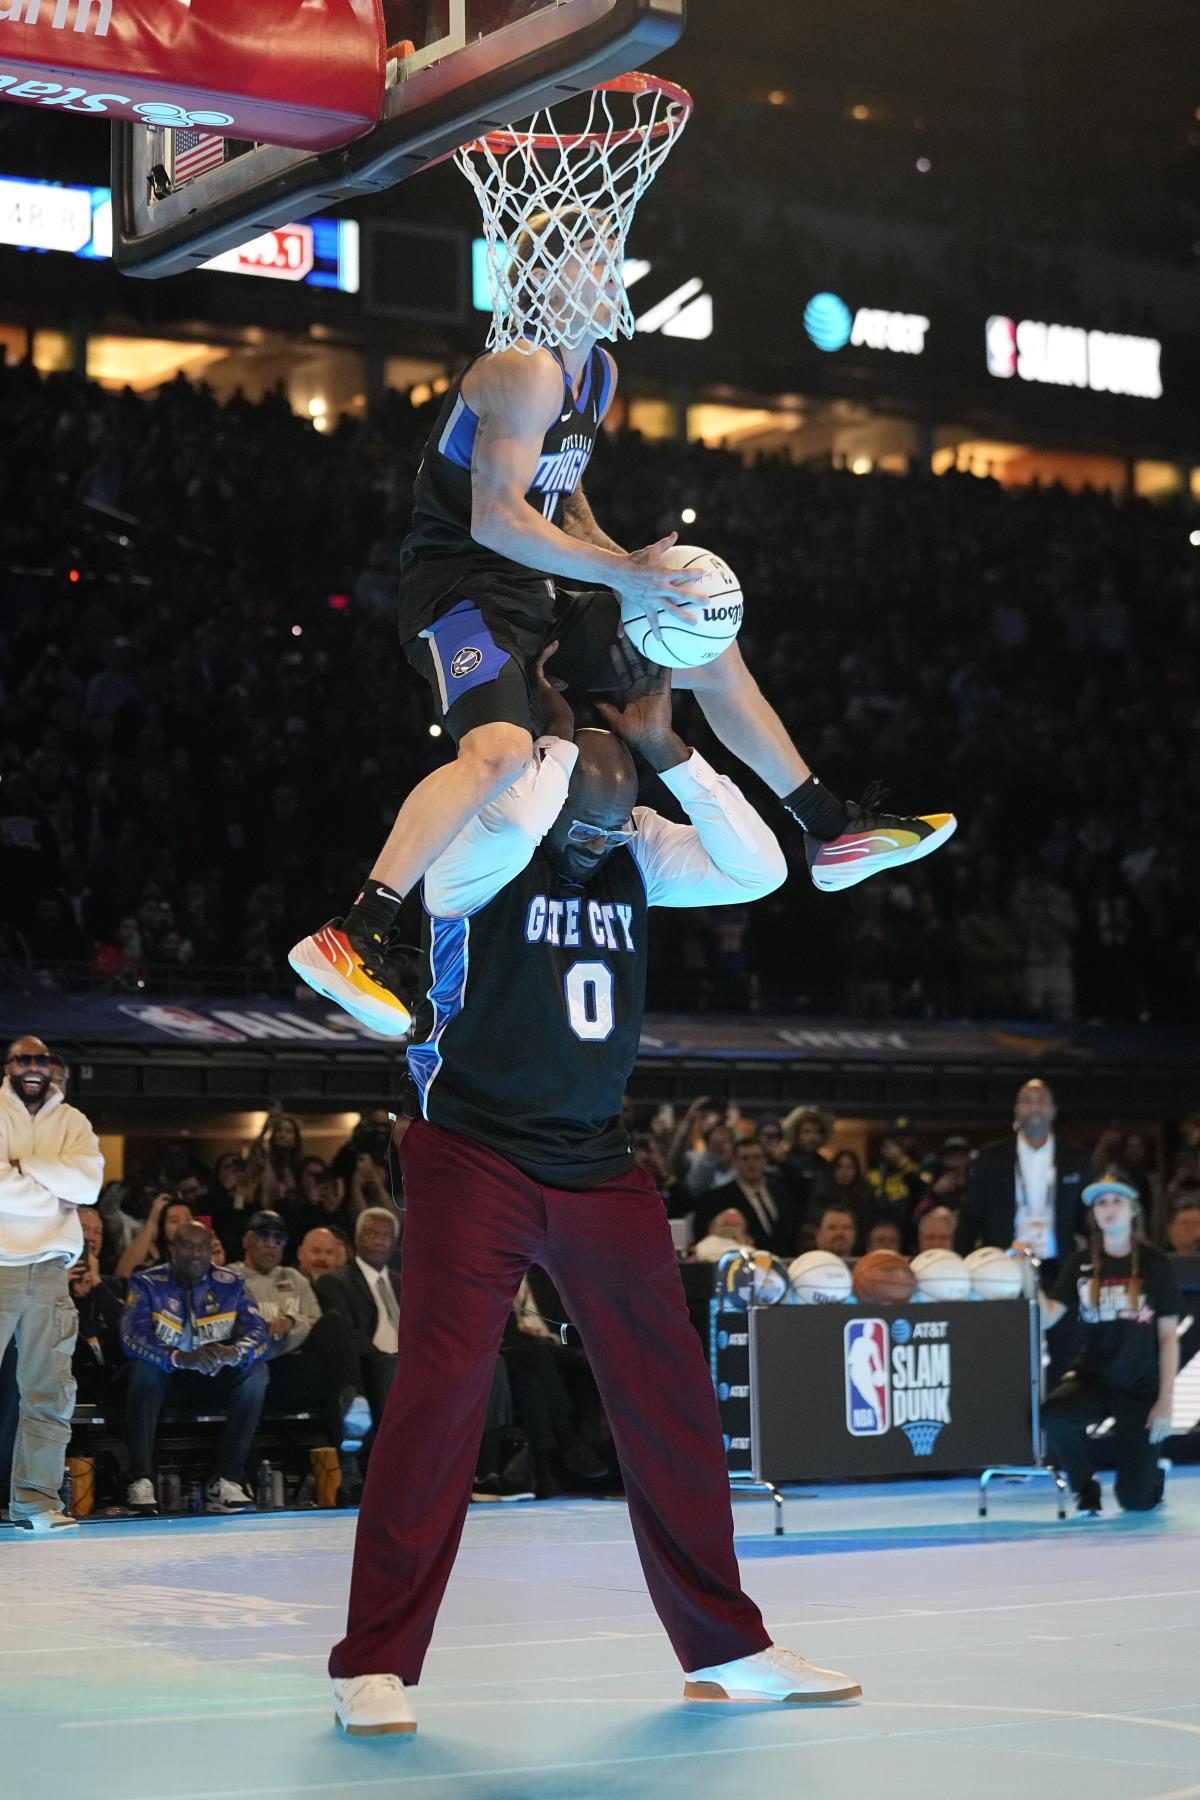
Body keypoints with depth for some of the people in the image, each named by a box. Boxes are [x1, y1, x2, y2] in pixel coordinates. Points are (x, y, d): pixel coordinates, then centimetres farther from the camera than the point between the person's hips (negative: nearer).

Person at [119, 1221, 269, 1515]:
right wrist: (179, 1358, -42)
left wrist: (234, 1353, -38)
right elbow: (133, 1335, -24)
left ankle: (226, 1481, -29)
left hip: (212, 1383, 2)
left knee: (256, 1371, -25)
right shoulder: (148, 1284, -7)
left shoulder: (230, 1285, 0)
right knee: (144, 1367, -33)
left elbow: (258, 1333, -13)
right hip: (165, 1380, -2)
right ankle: (141, 1481, -37)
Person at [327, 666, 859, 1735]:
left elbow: (759, 869, -7)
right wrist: (558, 738, -17)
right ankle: (375, 1664, -5)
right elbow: (511, 825, -34)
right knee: (443, 1390, -13)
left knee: (673, 1398, 8)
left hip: (599, 1162, 5)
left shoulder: (637, 847, 5)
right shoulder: (474, 850, -10)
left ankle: (726, 1646, 20)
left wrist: (666, 750, -11)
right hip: (476, 1155, -5)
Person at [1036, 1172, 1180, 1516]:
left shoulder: (1155, 1264, -3)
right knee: (1053, 1414, -33)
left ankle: (1154, 1474, 31)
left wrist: (1166, 1401, -7)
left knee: (1135, 1499, -8)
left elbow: (1168, 1336, -1)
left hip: (1140, 1388, -1)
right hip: (1091, 1379, 2)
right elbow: (1047, 1317, -8)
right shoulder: (1081, 1264, 2)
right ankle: (1085, 1488, -5)